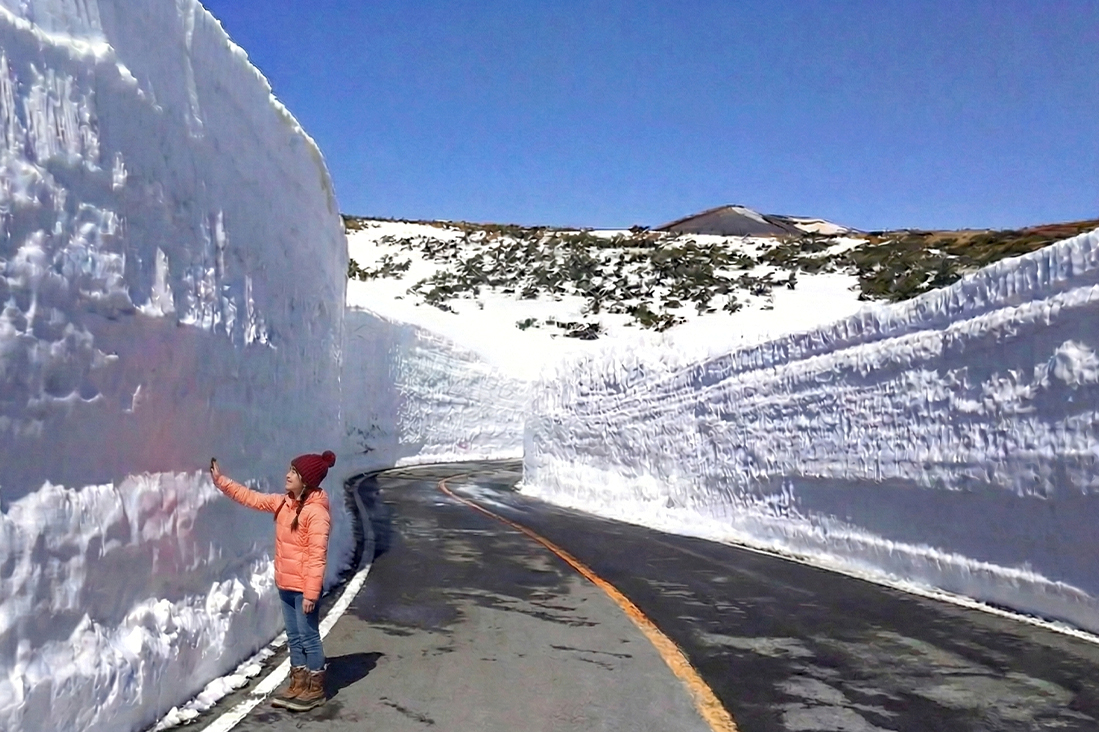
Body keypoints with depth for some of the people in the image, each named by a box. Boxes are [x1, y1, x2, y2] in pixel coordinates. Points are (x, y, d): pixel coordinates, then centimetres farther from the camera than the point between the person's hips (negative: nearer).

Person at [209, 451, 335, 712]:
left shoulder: (316, 512, -21)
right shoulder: (283, 503, 4)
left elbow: (317, 556, -22)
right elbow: (252, 498, 14)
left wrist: (311, 593, -22)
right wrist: (221, 481, 10)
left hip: (304, 588, -8)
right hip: (285, 585, 8)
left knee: (309, 637, 4)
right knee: (294, 637, 17)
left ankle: (315, 688, 17)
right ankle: (298, 683, 29)